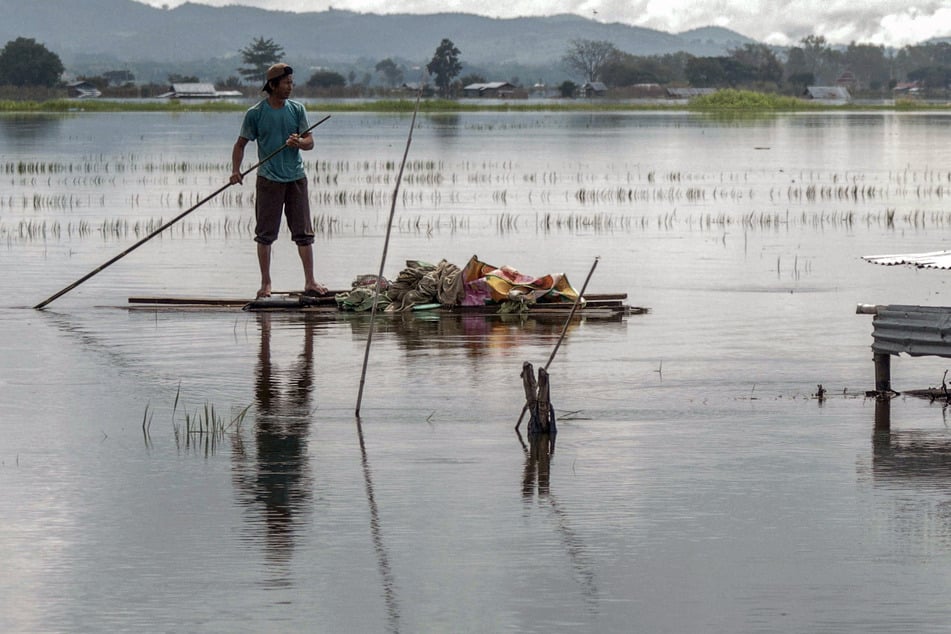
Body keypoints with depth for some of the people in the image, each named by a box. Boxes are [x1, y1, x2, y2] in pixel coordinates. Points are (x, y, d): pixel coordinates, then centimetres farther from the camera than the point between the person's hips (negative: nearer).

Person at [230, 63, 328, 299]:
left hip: (296, 177, 2)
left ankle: (310, 282, 5)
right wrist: (236, 170, -12)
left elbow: (310, 141, 3)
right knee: (265, 234, 1)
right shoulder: (255, 113, -2)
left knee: (304, 233, 2)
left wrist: (299, 142, -20)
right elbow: (241, 144, 2)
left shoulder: (297, 109, 6)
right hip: (268, 179, -2)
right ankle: (265, 284, 9)